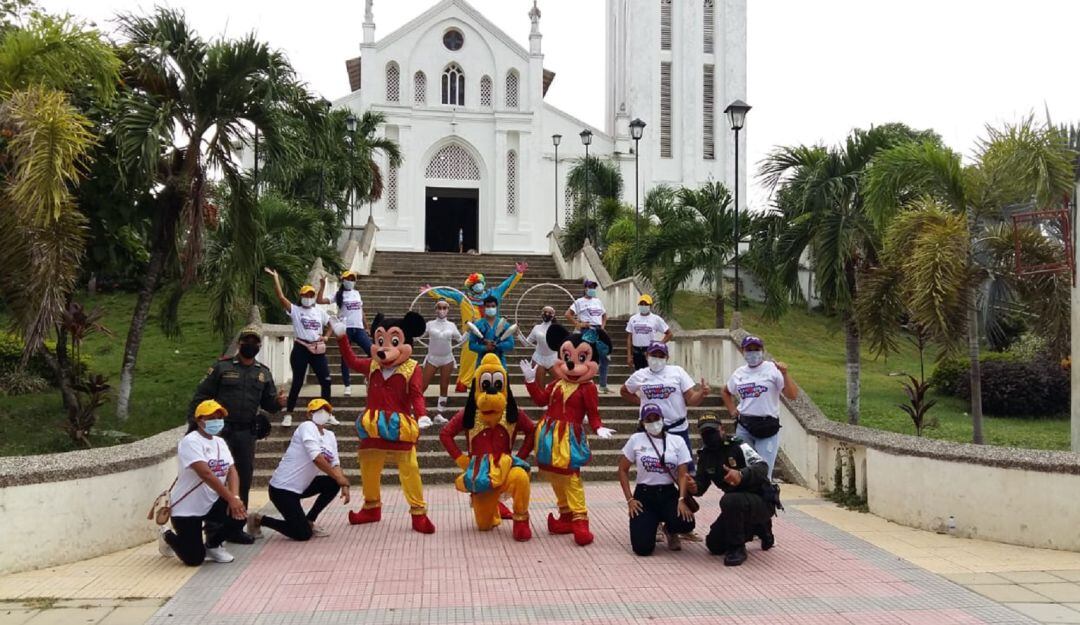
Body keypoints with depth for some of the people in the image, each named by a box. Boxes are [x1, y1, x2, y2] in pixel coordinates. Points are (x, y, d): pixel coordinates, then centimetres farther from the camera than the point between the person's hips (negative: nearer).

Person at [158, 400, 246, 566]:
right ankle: (168, 536, 26)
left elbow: (231, 471, -2)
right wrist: (231, 498, -34)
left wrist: (235, 497, -22)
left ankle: (212, 546, 9)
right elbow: (205, 474, -29)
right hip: (185, 508, -7)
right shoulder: (190, 442, -18)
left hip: (210, 504, 7)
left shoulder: (219, 442, 7)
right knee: (194, 559, -8)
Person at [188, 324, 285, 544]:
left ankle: (235, 528, 18)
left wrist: (279, 402, -8)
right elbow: (201, 396, -1)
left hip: (246, 434, 4)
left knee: (243, 480, 8)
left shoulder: (264, 373, 12)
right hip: (221, 430, -4)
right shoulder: (222, 367, 1)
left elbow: (269, 402, 15)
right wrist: (192, 423, -11)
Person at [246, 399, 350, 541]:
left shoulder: (330, 436, 10)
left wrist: (344, 485, -15)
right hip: (282, 488, -8)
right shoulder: (307, 426, -15)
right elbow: (316, 457, -26)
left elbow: (335, 464, 2)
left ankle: (309, 521, 10)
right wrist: (340, 478, -24)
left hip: (301, 487, 8)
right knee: (303, 534, -9)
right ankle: (258, 519, 8)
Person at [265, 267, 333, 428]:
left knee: (326, 381, 4)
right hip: (300, 349, -3)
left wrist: (326, 336, 4)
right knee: (297, 382, 1)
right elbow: (281, 297, -12)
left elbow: (329, 326, 23)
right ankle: (288, 414, 13)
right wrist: (276, 278, -14)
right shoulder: (295, 310, -1)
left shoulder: (320, 312, 10)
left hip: (317, 349, 3)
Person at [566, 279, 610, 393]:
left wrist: (603, 326, 12)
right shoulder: (579, 302, 0)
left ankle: (603, 385, 10)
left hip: (598, 330, 6)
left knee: (605, 356, 2)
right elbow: (568, 314, -7)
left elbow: (604, 315, 28)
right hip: (587, 331, -6)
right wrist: (578, 324, -9)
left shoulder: (598, 301, 17)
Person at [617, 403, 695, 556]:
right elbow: (623, 470, 6)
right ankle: (651, 524, 22)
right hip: (644, 495, -1)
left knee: (686, 523, -30)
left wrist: (681, 500, -19)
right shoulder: (636, 440, 2)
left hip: (669, 494, 1)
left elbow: (683, 475, -3)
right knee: (642, 547, -18)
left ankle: (669, 530, 11)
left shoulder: (677, 441, 2)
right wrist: (630, 499, -3)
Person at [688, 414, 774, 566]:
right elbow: (702, 483, 4)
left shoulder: (738, 447, -17)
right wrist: (694, 487, -21)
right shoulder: (704, 456, 3)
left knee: (730, 501, -38)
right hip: (738, 506, 8)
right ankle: (759, 528, 26)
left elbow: (762, 467, -30)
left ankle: (737, 548, -17)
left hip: (761, 501, -8)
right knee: (714, 545, 8)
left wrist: (742, 475, -49)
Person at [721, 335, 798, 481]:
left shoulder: (773, 370, -6)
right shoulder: (739, 373, 9)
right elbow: (725, 392, 28)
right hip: (743, 427, 5)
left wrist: (785, 374, -24)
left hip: (767, 427, -5)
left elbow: (792, 395, -14)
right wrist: (732, 410, 14)